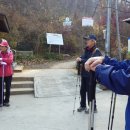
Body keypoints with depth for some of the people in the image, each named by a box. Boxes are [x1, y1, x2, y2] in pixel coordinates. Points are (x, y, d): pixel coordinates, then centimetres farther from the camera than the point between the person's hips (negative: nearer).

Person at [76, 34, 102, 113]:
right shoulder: (87, 50, 10)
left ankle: (93, 108, 18)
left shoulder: (97, 51, -14)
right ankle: (83, 106, 32)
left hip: (91, 75, -8)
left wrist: (81, 60, -27)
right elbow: (83, 58, 9)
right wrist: (79, 59, -13)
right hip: (84, 74, 8)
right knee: (82, 90, 15)